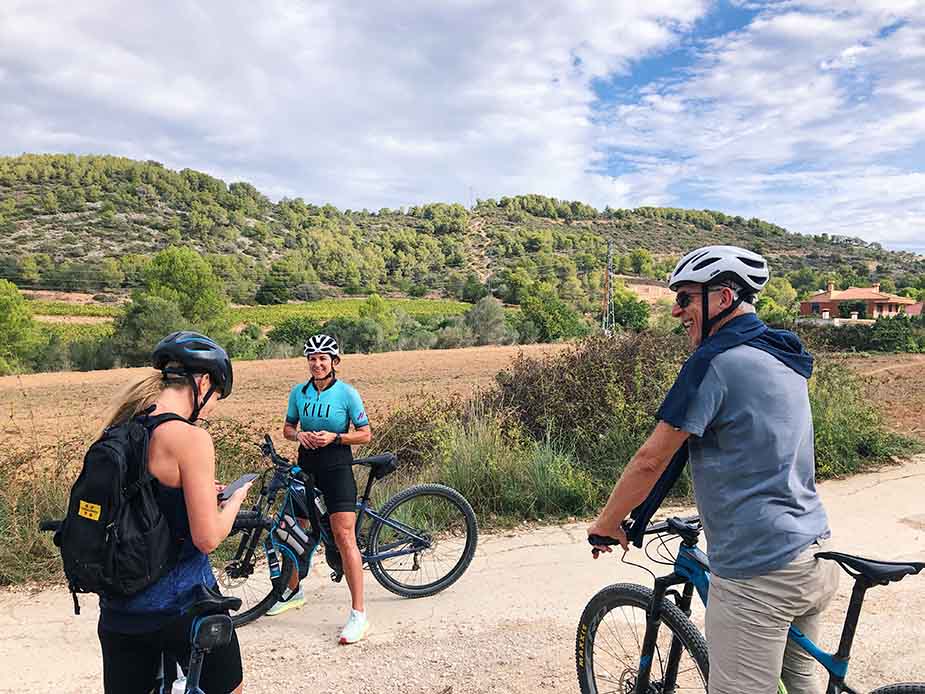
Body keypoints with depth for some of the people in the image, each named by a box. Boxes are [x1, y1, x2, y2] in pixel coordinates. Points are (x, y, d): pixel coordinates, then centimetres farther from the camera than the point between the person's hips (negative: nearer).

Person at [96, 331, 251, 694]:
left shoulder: (120, 428, 2)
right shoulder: (189, 437, -20)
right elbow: (207, 538, -20)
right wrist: (235, 499, -2)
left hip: (118, 608, 7)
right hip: (181, 606, -6)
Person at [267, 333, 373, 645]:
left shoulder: (347, 393, -9)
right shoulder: (298, 392, 2)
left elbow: (365, 434, -6)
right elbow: (287, 427, 13)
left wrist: (334, 437, -20)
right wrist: (298, 435, -9)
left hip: (337, 468, -5)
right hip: (306, 466, 5)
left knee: (344, 537, -12)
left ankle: (359, 614, -7)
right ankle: (293, 590, 40)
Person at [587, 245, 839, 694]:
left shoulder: (715, 362, -16)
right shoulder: (786, 359, 11)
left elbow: (651, 460, -15)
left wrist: (606, 523, -1)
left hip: (758, 572, -9)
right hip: (816, 556, 9)